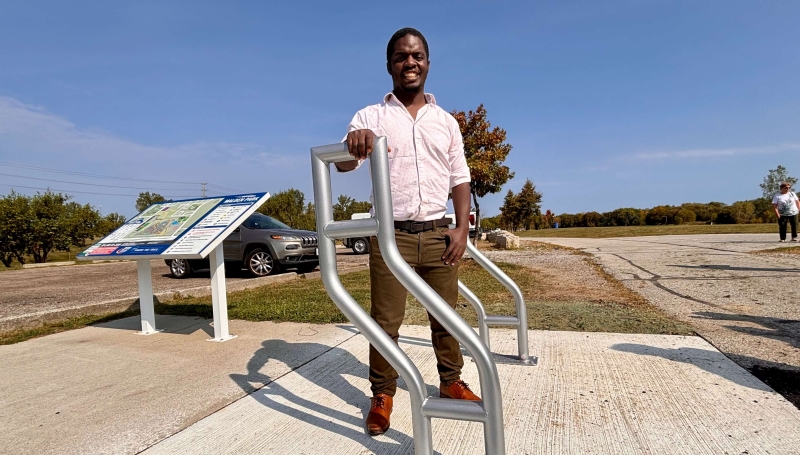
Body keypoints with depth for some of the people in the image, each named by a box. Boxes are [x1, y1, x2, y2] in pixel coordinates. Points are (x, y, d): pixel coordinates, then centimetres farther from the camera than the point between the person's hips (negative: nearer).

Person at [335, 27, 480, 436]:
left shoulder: (446, 121, 13)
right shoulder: (371, 117, 4)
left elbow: (460, 179, 12)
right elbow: (343, 164, -10)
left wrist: (461, 228, 0)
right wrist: (353, 144, -34)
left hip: (438, 233, 3)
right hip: (391, 234, -2)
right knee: (385, 320, 3)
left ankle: (450, 382, 30)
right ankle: (382, 394, 20)